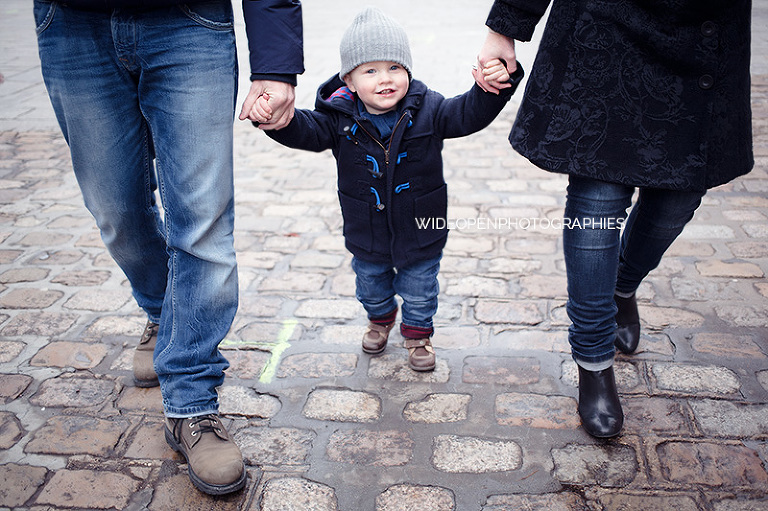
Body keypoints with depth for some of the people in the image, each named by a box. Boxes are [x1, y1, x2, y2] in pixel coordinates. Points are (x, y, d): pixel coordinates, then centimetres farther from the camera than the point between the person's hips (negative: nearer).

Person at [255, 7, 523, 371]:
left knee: (419, 291, 17)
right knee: (371, 285, 27)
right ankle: (381, 319, 59)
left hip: (420, 232, -1)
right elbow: (304, 130, -21)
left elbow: (469, 113, -21)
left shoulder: (428, 110, -16)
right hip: (366, 234, 2)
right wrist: (274, 117, -42)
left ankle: (417, 332, 46)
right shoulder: (340, 118, -15)